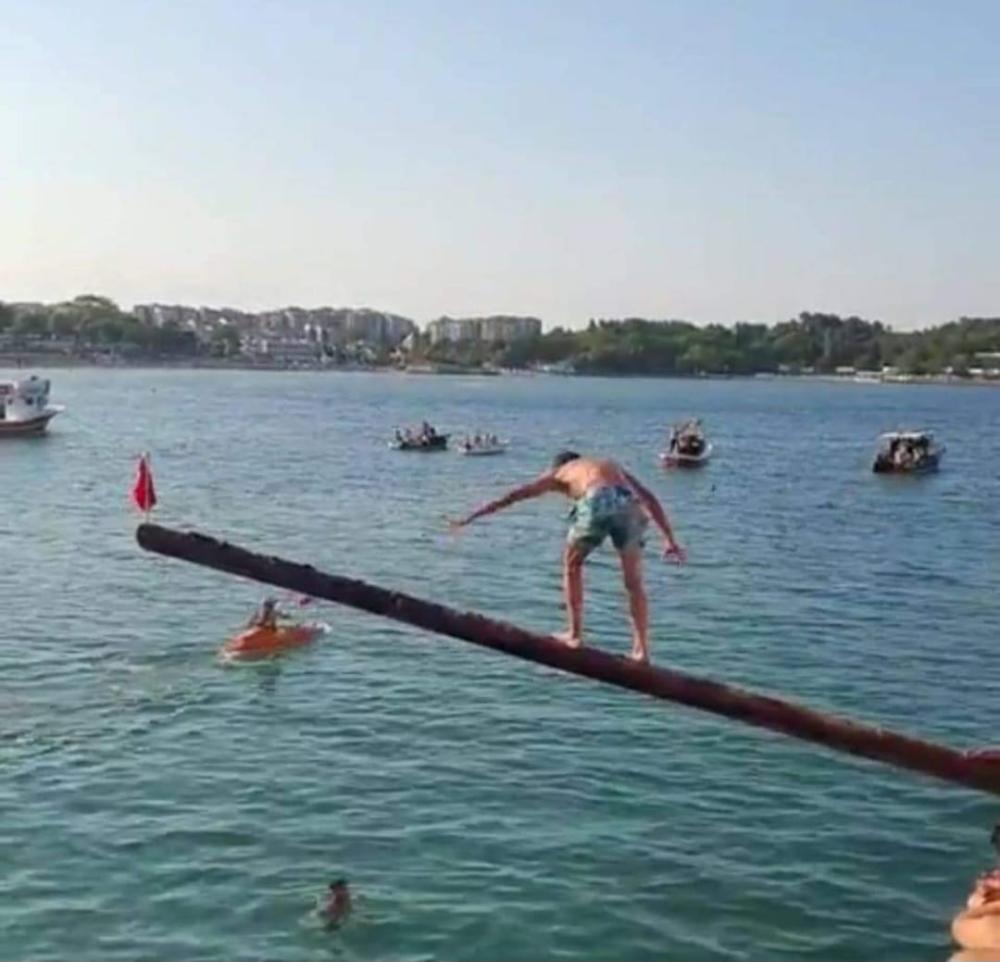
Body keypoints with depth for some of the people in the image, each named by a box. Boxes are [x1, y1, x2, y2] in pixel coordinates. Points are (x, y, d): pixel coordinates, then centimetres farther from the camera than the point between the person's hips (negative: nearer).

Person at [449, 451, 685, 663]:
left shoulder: (559, 472, 33)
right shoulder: (612, 465, 41)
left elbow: (513, 496, 32)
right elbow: (650, 499, 31)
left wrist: (470, 517, 35)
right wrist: (670, 540, 29)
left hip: (597, 504, -3)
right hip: (628, 505, 3)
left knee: (572, 564, 24)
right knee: (634, 582, 18)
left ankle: (575, 634, 23)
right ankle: (641, 649, 17)